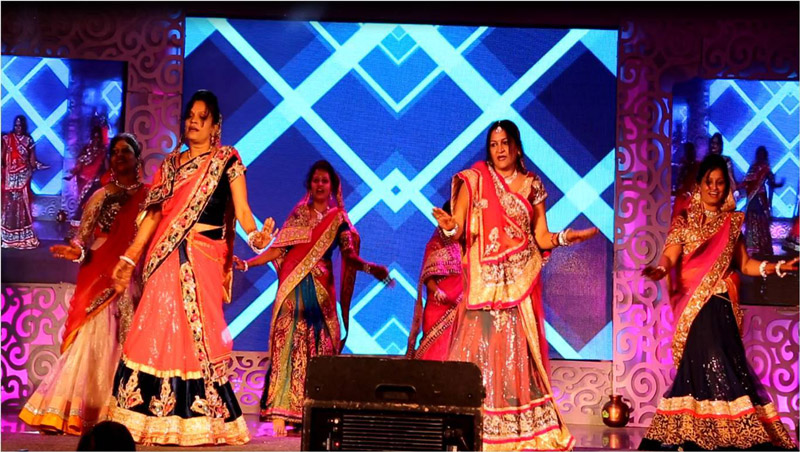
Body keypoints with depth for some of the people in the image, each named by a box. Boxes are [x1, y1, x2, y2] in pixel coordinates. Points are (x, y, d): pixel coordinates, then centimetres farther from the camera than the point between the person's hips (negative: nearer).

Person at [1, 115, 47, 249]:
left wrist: (39, 166, -14)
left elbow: (32, 160, 3)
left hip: (23, 177, 0)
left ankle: (23, 236, 4)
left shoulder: (28, 140, 4)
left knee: (22, 205, 0)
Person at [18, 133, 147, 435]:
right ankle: (74, 411, -9)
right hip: (99, 280, 0)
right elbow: (81, 236, 6)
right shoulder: (100, 197, 10)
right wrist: (76, 251, -16)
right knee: (93, 339, -8)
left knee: (124, 344, -3)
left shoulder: (149, 197, 8)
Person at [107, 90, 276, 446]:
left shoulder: (226, 161, 5)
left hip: (204, 256, -4)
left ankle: (199, 421, -4)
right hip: (166, 257, 4)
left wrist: (255, 235, -24)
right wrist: (129, 258, 12)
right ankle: (153, 419, 2)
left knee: (196, 331, -9)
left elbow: (241, 209, -4)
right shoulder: (170, 163, 18)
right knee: (156, 331, -2)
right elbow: (154, 214, 17)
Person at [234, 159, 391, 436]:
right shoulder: (298, 214, 14)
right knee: (286, 345, -8)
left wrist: (368, 268, -21)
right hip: (292, 288, 1)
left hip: (320, 289, -1)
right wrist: (248, 263, 1)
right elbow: (278, 249, 11)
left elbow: (349, 254, -2)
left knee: (318, 348, -5)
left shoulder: (338, 219, 9)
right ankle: (279, 416, -11)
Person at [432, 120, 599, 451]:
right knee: (478, 349, -7)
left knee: (517, 353, -1)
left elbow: (541, 237, 8)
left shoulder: (532, 185, 9)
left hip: (520, 283, 1)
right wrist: (449, 226, -24)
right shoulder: (474, 180, 4)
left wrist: (566, 237, -10)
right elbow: (457, 230, -2)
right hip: (484, 282, -1)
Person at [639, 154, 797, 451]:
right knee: (708, 363, -13)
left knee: (722, 365, -2)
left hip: (723, 306, 3)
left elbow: (744, 264, 15)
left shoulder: (732, 222, 15)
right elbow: (670, 255, -7)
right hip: (695, 305, -3)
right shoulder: (684, 222, 6)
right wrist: (661, 269, -29)